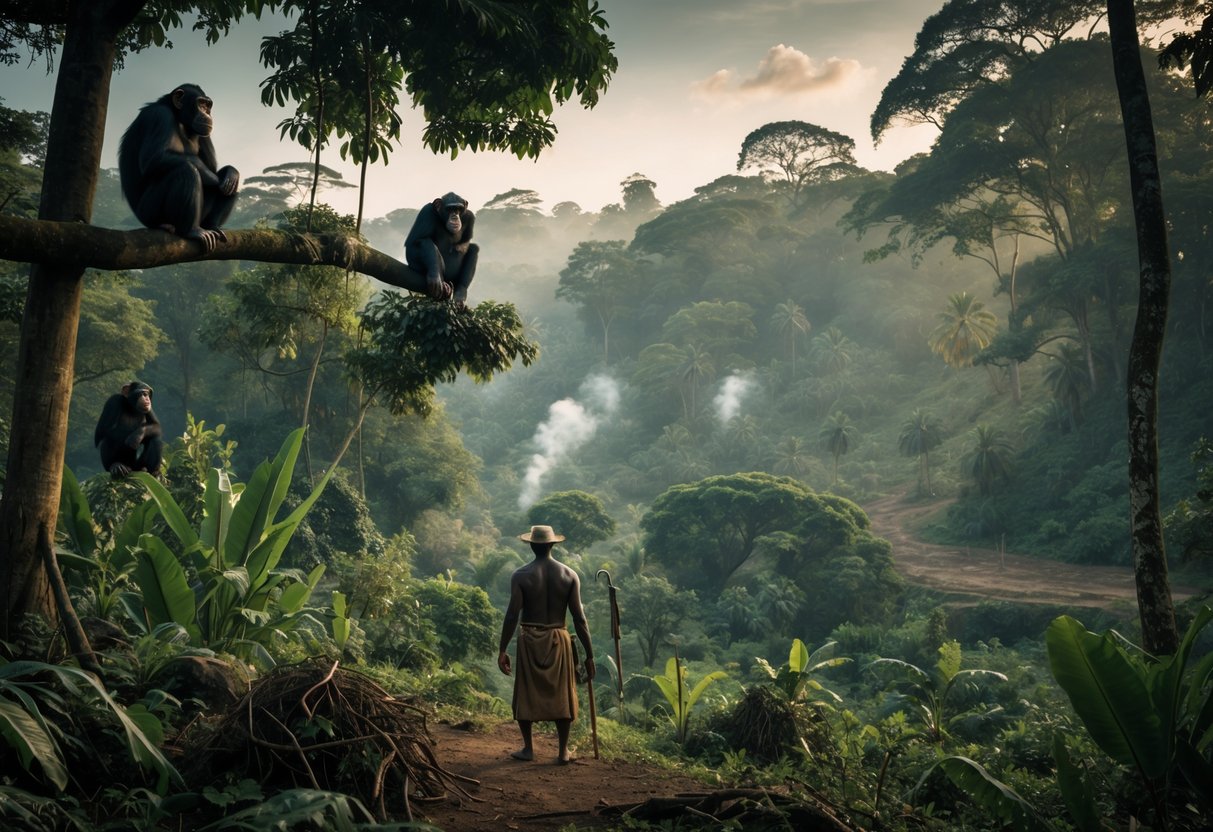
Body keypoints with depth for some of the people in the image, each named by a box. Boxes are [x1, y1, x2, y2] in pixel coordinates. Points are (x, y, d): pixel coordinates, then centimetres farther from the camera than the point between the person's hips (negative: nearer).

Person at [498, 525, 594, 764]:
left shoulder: (520, 575, -7)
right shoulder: (569, 575, -3)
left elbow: (512, 615, -12)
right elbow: (579, 618, -4)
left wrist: (502, 650, -5)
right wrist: (589, 655, 1)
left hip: (530, 640, -1)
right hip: (558, 640, 1)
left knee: (526, 693, 13)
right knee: (561, 694, 10)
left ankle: (528, 748, 19)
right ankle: (563, 751, 12)